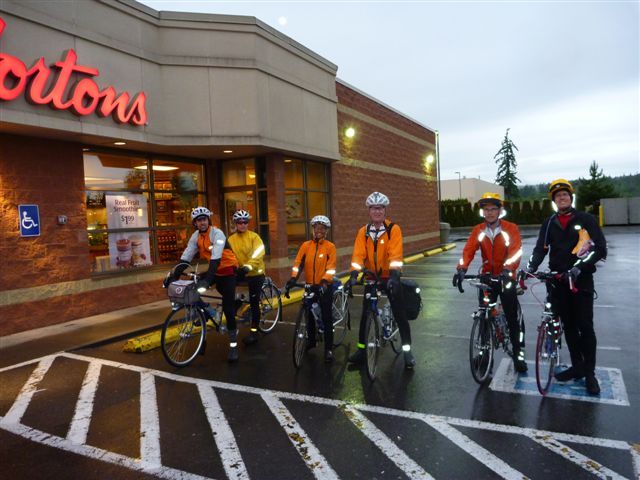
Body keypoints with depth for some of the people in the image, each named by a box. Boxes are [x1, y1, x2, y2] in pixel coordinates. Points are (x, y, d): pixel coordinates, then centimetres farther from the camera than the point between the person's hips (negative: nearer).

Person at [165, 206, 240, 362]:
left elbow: (216, 258, -34)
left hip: (228, 270, -7)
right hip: (214, 271, 7)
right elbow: (186, 257, -7)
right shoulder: (196, 236, -3)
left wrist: (207, 279, -44)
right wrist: (174, 275, -18)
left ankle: (233, 344, -4)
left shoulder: (217, 234, -23)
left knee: (228, 305, -11)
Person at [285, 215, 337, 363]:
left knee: (326, 317, 0)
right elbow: (298, 263, -5)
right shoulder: (306, 245, 3)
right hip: (309, 286, 4)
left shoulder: (330, 247, -5)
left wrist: (324, 282, -28)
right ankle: (311, 340, 37)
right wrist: (292, 279, -20)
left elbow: (331, 267, -14)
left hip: (324, 287, -3)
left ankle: (328, 348, 9)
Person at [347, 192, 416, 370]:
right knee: (365, 314, 10)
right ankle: (361, 348, 23)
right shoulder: (363, 232, -1)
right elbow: (358, 254, -10)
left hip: (389, 277, -3)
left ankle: (407, 350, 12)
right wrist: (354, 274, -24)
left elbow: (395, 254, -21)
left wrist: (394, 275, -34)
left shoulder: (394, 229, -10)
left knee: (400, 315, 0)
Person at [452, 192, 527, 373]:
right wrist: (462, 268, -31)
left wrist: (507, 270, -41)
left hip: (507, 278, -3)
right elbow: (469, 250, -12)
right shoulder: (478, 230, 1)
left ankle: (518, 354, 14)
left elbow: (515, 251, -22)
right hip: (487, 278, 3)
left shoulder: (511, 228, -8)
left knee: (512, 318, 1)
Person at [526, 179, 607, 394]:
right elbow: (541, 249, 1)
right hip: (558, 280, 3)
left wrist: (579, 266, -22)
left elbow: (600, 249, -8)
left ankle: (590, 373, 11)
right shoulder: (549, 224, 9)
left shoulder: (586, 220, -1)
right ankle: (577, 366, 23)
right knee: (568, 326, 10)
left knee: (585, 327, -2)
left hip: (581, 280, -3)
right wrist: (531, 267, -18)